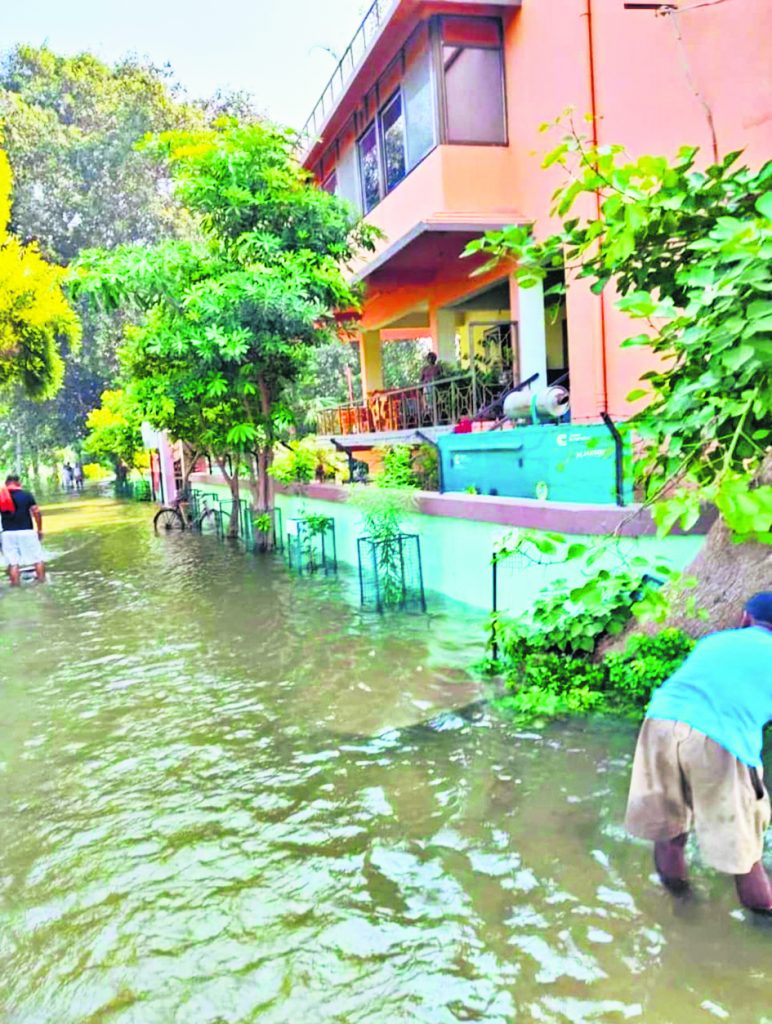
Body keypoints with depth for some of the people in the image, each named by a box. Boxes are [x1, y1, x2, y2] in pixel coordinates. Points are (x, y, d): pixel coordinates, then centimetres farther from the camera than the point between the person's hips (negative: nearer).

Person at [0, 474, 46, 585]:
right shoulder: (26, 495, -1)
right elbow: (36, 512, -5)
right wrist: (40, 529, 5)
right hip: (26, 531, -2)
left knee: (13, 562, 6)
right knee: (38, 558, 10)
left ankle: (15, 584, 6)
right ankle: (42, 580, 14)